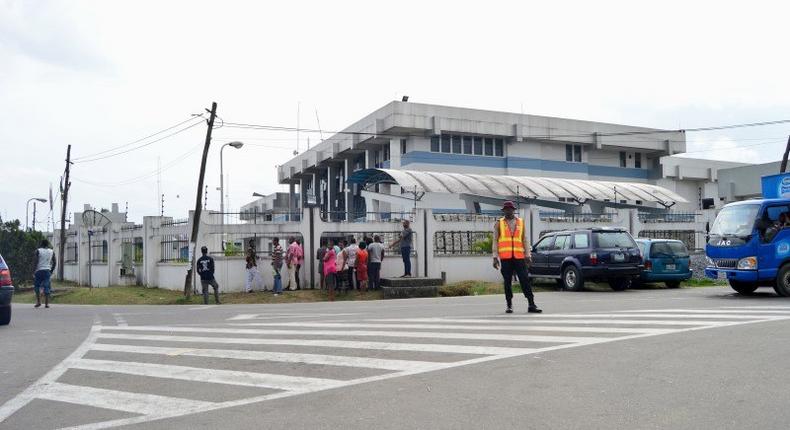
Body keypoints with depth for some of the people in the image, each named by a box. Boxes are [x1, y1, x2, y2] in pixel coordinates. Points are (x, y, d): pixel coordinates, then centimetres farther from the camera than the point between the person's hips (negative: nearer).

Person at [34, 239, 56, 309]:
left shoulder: (38, 251, -1)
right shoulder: (52, 251, 8)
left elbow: (36, 261, -8)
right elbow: (55, 262, 5)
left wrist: (34, 271, -4)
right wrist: (51, 270, 13)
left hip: (39, 270, -2)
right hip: (47, 271, 2)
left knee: (37, 286, 11)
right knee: (47, 287, 1)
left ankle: (38, 302, 7)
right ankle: (46, 303, -2)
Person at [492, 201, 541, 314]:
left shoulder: (521, 222, 13)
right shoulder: (499, 223, 8)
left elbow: (524, 239, 11)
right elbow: (495, 241, 5)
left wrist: (527, 254, 2)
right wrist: (495, 257, -4)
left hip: (519, 257, 1)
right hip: (505, 257, -1)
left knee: (525, 280, -3)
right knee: (507, 282, 3)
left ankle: (531, 305, -2)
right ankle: (509, 305, 11)